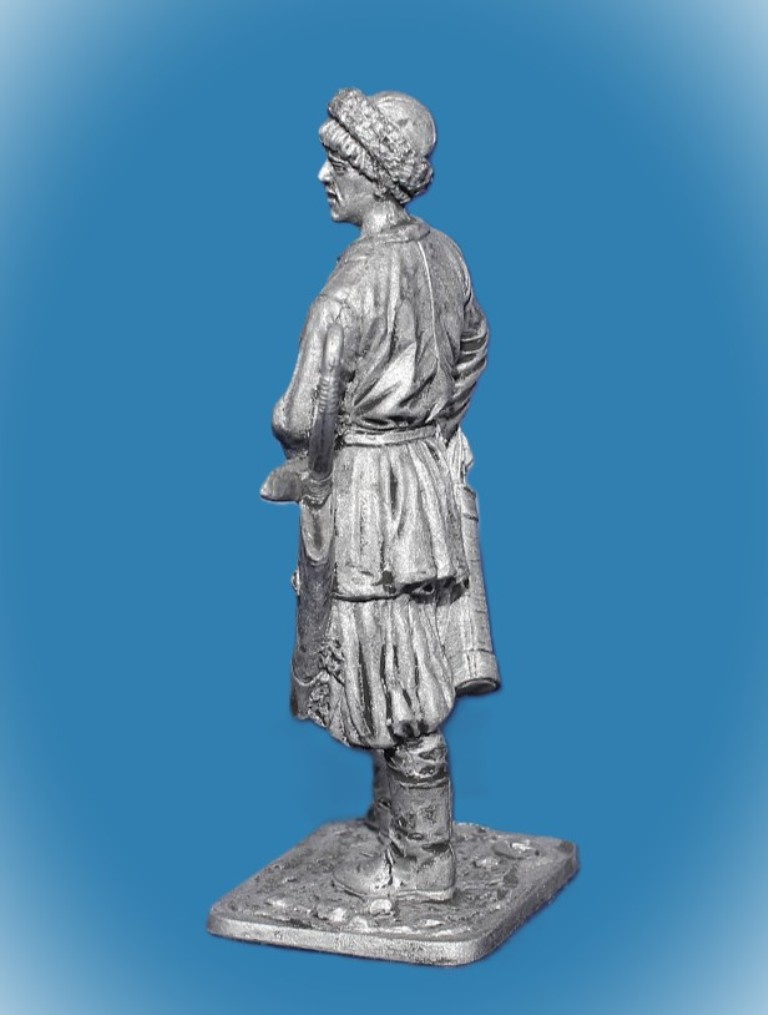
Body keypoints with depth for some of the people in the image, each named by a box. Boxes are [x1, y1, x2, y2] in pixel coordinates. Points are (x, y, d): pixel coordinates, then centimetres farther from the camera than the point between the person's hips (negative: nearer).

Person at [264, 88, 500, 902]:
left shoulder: (357, 281, -24)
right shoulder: (442, 254, 2)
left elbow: (307, 413, -23)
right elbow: (473, 349, 18)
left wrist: (293, 460, -1)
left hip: (367, 490, -8)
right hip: (433, 469, 9)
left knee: (397, 679, 4)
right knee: (415, 665, 21)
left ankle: (418, 861, 19)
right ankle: (399, 812, 39)